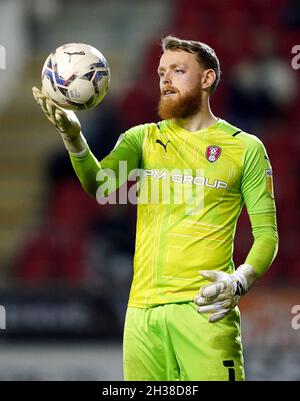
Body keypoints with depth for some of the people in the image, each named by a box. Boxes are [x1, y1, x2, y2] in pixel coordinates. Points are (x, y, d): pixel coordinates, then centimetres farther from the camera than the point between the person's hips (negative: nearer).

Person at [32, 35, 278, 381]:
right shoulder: (143, 138, 14)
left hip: (204, 307, -3)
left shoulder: (245, 147, 6)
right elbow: (99, 183, -5)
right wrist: (73, 137, -24)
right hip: (142, 310, 3)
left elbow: (267, 233, 4)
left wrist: (240, 281, -14)